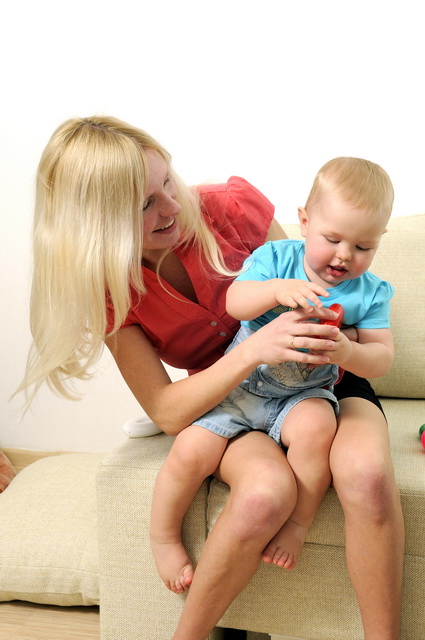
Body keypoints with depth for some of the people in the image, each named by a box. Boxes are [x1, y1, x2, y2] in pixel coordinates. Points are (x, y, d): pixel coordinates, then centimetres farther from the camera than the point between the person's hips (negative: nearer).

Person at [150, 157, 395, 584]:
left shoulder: (369, 293, -2)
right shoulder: (276, 257, -4)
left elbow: (382, 359, -8)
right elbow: (235, 303, -16)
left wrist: (345, 352, -29)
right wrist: (278, 289, -35)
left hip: (304, 395, 0)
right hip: (238, 385, 0)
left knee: (316, 426, -34)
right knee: (191, 448, -18)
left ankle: (298, 524, -11)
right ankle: (163, 536, 10)